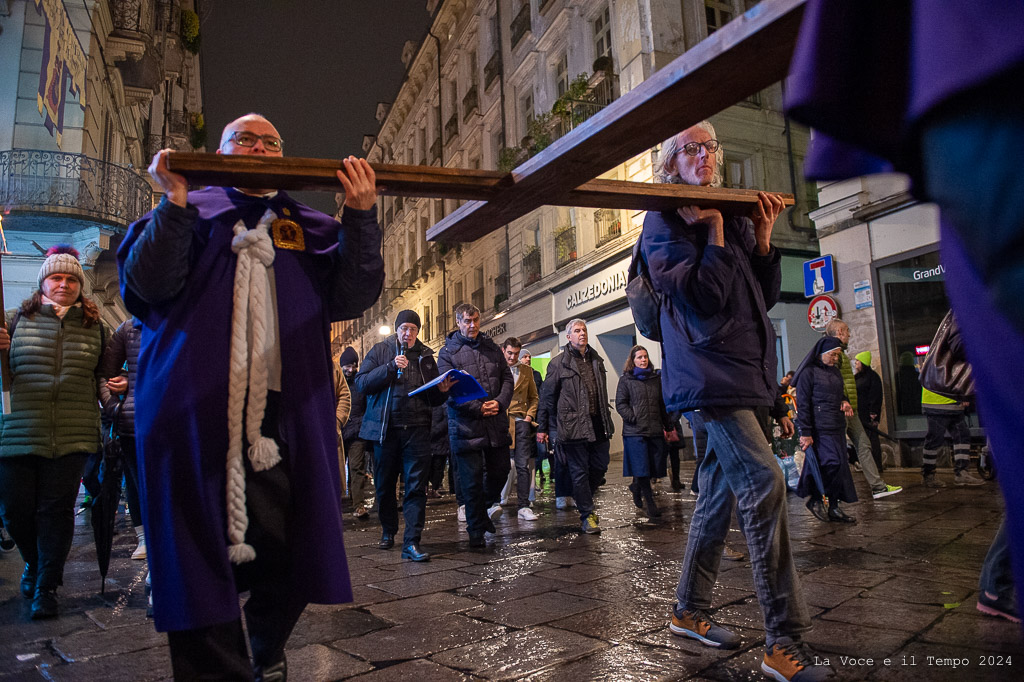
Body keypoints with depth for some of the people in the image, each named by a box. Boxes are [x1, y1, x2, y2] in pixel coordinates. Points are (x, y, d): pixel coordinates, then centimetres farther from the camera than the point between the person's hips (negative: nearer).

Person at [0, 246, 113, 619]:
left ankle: (47, 586, 16)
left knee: (56, 510, 2)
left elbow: (102, 374, 20)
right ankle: (34, 563, 36)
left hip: (71, 436, 0)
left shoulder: (94, 326, 9)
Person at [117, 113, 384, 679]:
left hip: (285, 414, 2)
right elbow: (149, 282, -2)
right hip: (196, 414, -1)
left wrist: (361, 215, -8)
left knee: (286, 552, 5)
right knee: (201, 554, 0)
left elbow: (354, 296, 3)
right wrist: (176, 201, -11)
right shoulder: (190, 214, 14)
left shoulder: (311, 228, 17)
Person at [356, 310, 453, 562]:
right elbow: (361, 383, -6)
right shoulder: (380, 351, 6)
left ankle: (412, 542, -2)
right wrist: (391, 367, -16)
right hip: (384, 428, 0)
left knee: (417, 486, -5)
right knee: (385, 484, 12)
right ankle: (388, 531, 32)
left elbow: (433, 399, 15)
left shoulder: (426, 356, 12)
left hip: (416, 429, 1)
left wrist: (442, 391, -7)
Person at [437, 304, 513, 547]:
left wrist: (499, 402, -9)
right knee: (471, 479, 2)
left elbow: (507, 379, 11)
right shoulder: (447, 352, 0)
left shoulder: (492, 348, 12)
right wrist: (478, 408, -16)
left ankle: (488, 505, 43)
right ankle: (477, 531, 16)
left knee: (500, 469, 13)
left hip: (496, 424, 4)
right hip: (465, 425, -4)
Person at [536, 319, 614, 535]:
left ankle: (584, 499, 35)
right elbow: (547, 396, -1)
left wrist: (607, 424, 18)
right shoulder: (558, 363, -2)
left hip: (597, 424, 6)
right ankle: (587, 516, 13)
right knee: (579, 472, 2)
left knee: (600, 466, 11)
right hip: (574, 426, -6)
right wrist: (542, 427, -2)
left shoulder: (596, 360, 15)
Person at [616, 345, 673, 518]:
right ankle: (650, 502, 6)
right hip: (635, 431, -4)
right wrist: (634, 418, -13)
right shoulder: (625, 380, 2)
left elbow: (663, 404, 18)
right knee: (642, 469, -4)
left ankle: (636, 487, 31)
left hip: (655, 430, 4)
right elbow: (620, 404, -3)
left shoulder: (656, 378, 14)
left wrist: (669, 426, 16)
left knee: (656, 466, 6)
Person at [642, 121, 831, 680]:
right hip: (707, 368, -8)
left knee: (721, 488, 11)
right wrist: (714, 231, -9)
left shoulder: (734, 217, 19)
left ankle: (689, 610, 25)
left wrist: (763, 238, 3)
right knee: (763, 483, -16)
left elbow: (764, 297, 14)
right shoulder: (665, 221, -1)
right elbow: (703, 297, -15)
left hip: (742, 368, 8)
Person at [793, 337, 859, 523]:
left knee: (839, 466, 6)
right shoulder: (809, 372, -7)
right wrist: (805, 433, -16)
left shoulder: (835, 370, 17)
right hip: (820, 428, -8)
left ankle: (834, 507, 13)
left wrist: (844, 400, 5)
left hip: (837, 426, 8)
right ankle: (814, 499, 3)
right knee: (833, 463, -14)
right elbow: (803, 404, -11)